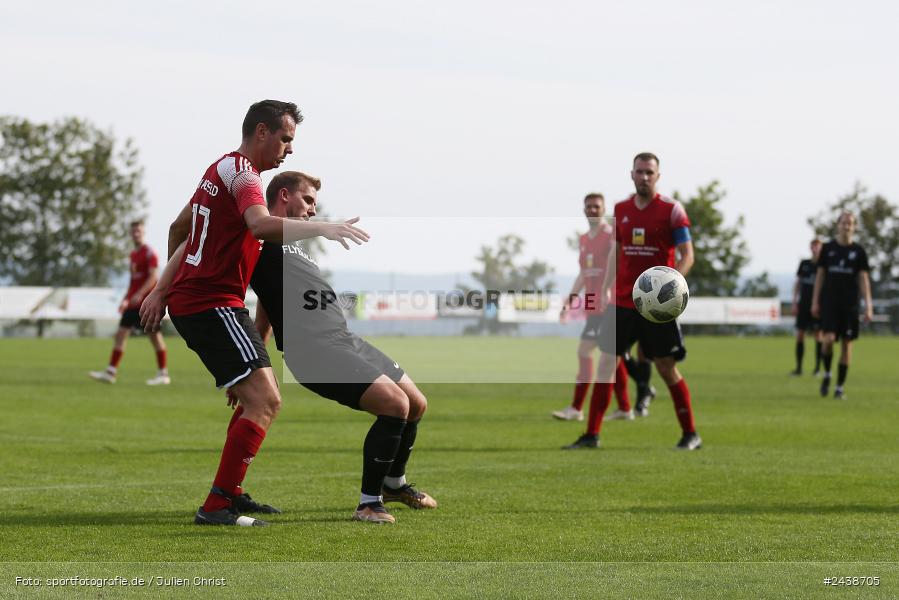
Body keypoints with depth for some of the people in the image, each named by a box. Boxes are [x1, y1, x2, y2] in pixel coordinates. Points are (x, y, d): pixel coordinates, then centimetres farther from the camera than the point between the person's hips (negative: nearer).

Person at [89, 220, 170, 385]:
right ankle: (110, 372, -1)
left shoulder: (149, 253, -8)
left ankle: (163, 374, 3)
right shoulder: (133, 254, 17)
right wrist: (126, 300, 20)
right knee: (121, 333, 1)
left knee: (154, 335, -3)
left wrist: (139, 294, -26)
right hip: (133, 302, 8)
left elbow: (153, 277, -17)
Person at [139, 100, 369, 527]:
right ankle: (215, 508, -20)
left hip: (191, 299, 11)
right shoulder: (241, 172, -13)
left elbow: (180, 229, 29)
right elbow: (261, 225, -34)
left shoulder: (222, 168, 18)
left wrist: (163, 290, 35)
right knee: (265, 401, -17)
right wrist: (322, 228, -40)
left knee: (259, 397, 18)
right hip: (213, 305, -11)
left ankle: (230, 492, 22)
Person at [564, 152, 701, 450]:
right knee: (606, 363, 1)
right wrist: (605, 287, 11)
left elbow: (687, 255, -10)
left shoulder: (672, 210, -6)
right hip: (622, 300, 5)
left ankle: (690, 434, 12)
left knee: (667, 368, -1)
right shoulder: (621, 210, 9)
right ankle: (592, 435, 6)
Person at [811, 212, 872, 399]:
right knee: (829, 338, -16)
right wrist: (815, 302, 4)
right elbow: (820, 275, 9)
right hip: (829, 303, -1)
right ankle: (827, 374, 9)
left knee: (846, 343, 1)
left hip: (850, 304, 1)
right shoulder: (828, 248, 5)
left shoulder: (858, 252, 3)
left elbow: (864, 280, 2)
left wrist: (868, 306, -6)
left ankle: (840, 387, 10)